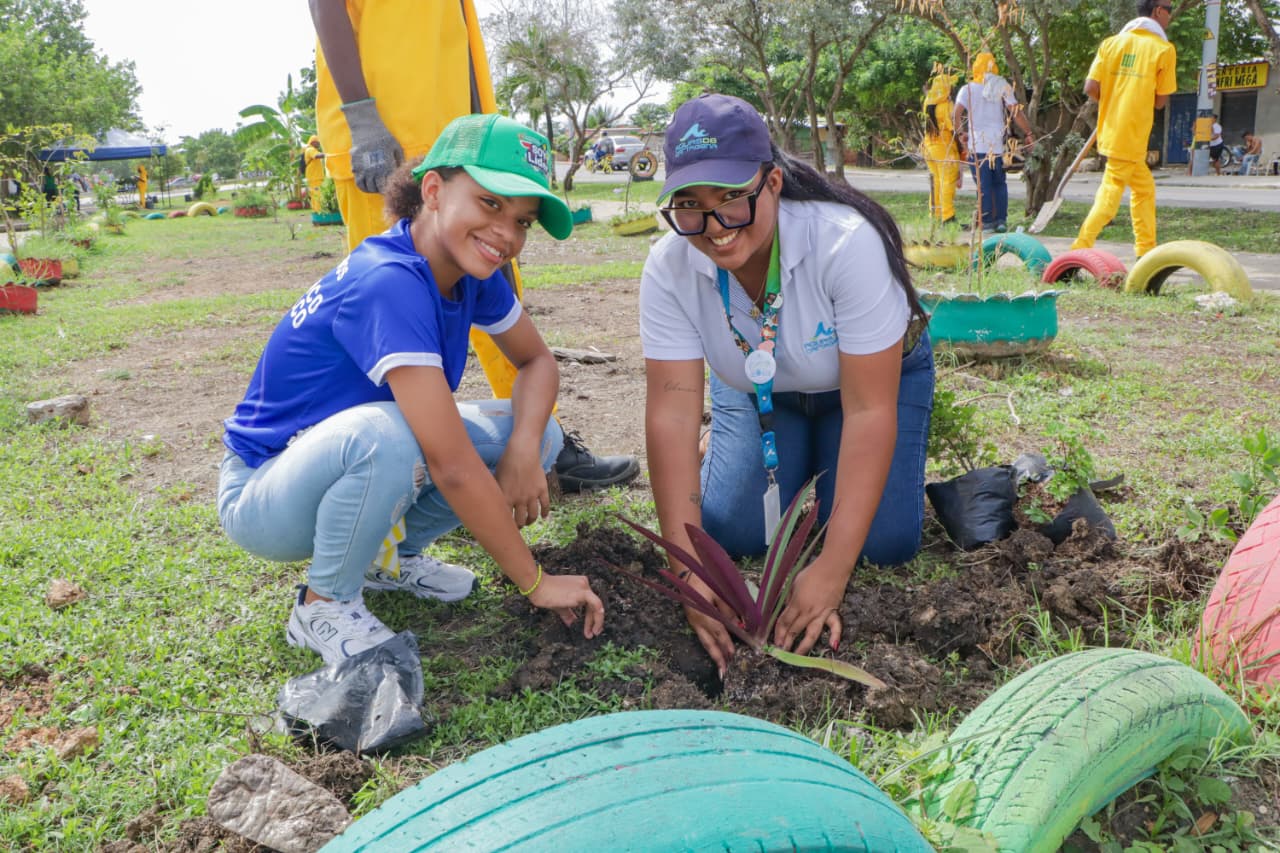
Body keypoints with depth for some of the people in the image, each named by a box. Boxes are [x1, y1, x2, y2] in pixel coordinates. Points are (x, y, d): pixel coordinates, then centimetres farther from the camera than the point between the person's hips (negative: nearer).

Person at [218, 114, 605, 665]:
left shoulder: (470, 269, -8)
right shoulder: (389, 283, -32)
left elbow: (537, 361, 4)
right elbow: (454, 467, -35)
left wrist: (524, 449, -18)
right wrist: (534, 582, -26)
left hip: (353, 465, 8)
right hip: (261, 494, -8)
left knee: (538, 432, -7)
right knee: (384, 433, -39)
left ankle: (387, 555, 11)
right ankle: (323, 605, -11)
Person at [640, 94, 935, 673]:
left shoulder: (848, 243, -38)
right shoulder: (669, 267, -27)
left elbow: (869, 411, -35)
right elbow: (673, 413, -29)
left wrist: (832, 570, -38)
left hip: (878, 375, -2)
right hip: (755, 390, 2)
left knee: (884, 544, -15)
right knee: (730, 534, -12)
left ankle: (825, 468, 18)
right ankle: (801, 470, 20)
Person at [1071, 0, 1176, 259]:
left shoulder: (1111, 42, 7)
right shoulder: (1163, 49, -6)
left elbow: (1090, 88, -1)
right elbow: (1161, 100, -4)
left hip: (1110, 130, 6)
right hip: (1132, 137, -6)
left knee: (1144, 187, 18)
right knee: (1109, 197, -4)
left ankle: (1146, 252, 22)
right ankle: (1078, 252, -10)